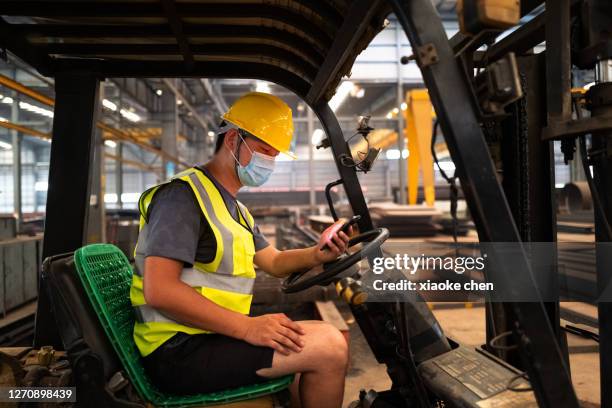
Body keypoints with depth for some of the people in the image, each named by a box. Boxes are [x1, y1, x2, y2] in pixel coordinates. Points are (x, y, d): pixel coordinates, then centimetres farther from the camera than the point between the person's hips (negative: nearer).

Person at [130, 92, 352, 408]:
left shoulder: (235, 209, 18)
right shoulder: (183, 194, -13)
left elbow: (274, 262, 21)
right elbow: (159, 290, -23)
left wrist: (317, 255, -1)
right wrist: (247, 327, -26)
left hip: (211, 335, 10)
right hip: (180, 350, -10)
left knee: (332, 338, 20)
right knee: (329, 346, -19)